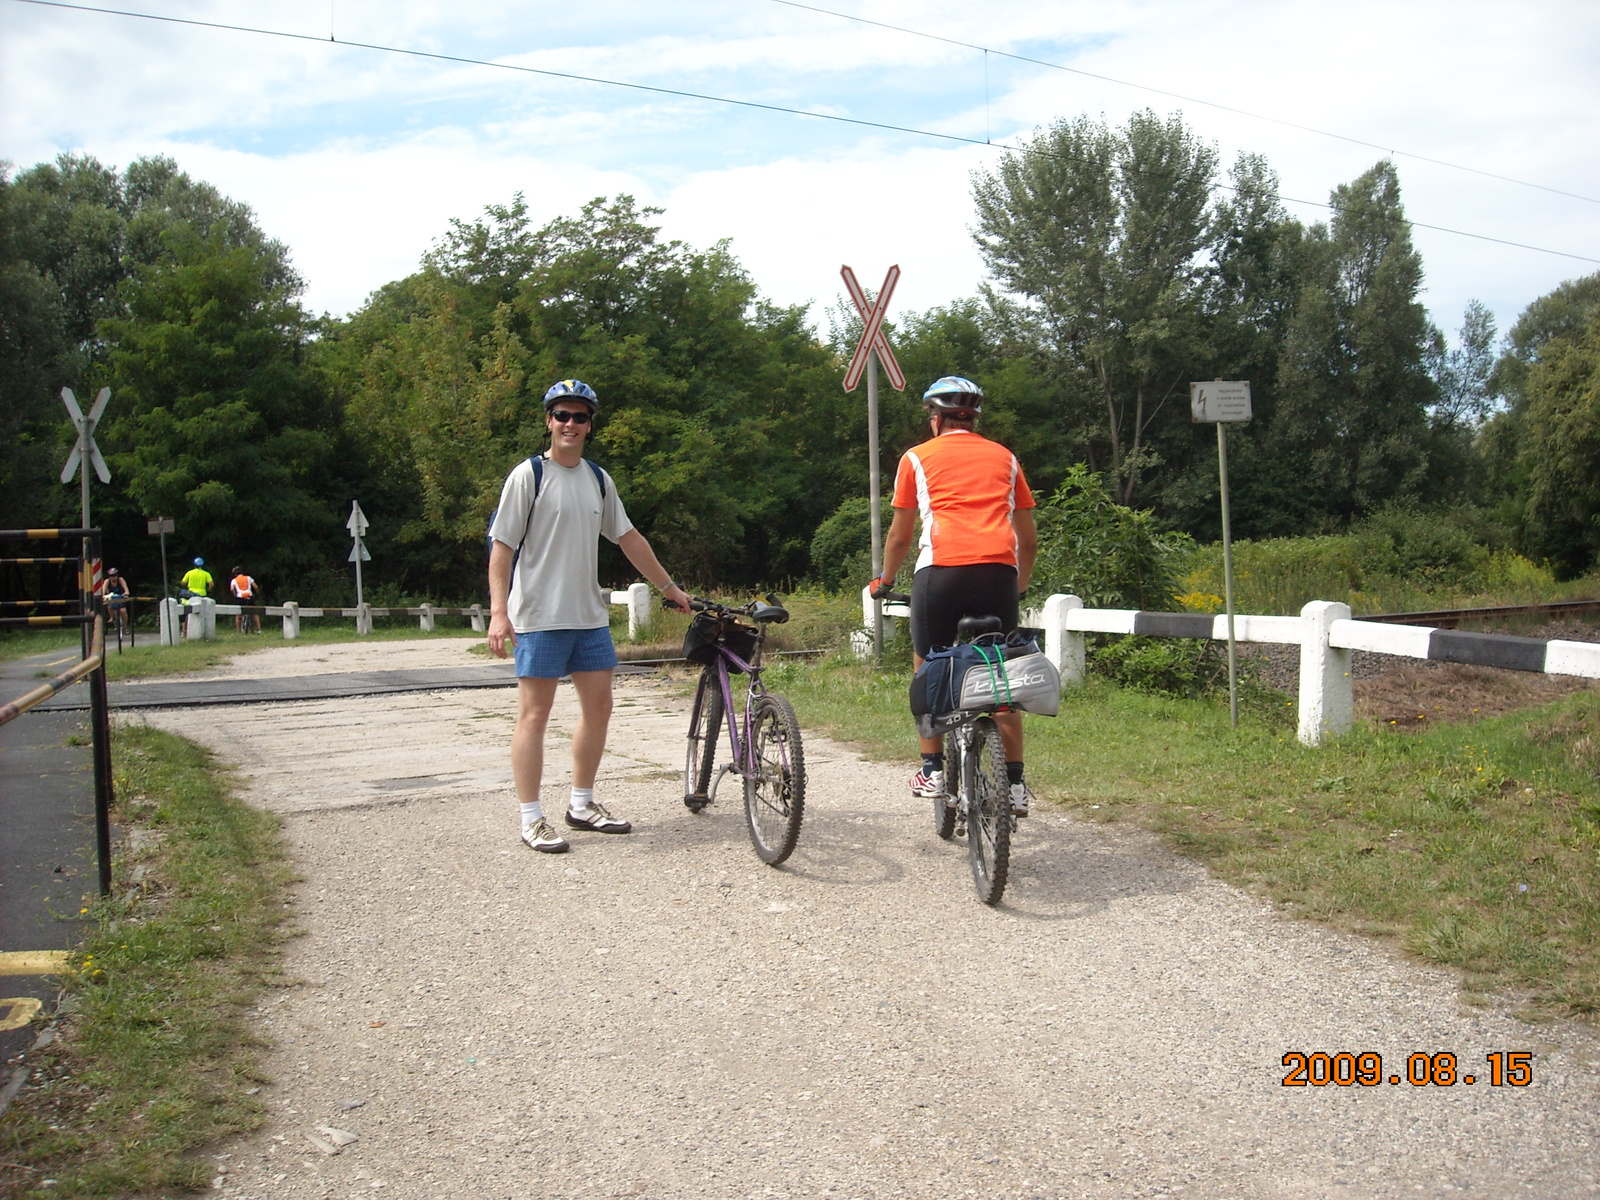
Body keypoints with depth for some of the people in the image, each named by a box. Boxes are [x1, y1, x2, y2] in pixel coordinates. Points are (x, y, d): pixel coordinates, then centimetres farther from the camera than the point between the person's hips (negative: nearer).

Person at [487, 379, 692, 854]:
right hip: (539, 617, -6)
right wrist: (498, 611, -17)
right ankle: (531, 819, 3)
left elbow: (629, 539, 19)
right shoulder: (529, 475, -6)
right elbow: (501, 546, -9)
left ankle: (582, 803, 23)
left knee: (598, 705, 9)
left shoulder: (598, 480, 12)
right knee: (534, 713, -3)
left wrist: (671, 589, 21)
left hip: (589, 614, 7)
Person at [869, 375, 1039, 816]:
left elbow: (898, 537, 20)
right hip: (999, 573, 2)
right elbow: (1029, 540, 25)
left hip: (941, 570, -2)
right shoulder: (1004, 458, 23)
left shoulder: (918, 457, 17)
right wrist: (1020, 586, 40)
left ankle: (932, 771, 17)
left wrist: (885, 580, 37)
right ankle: (1014, 785, 14)